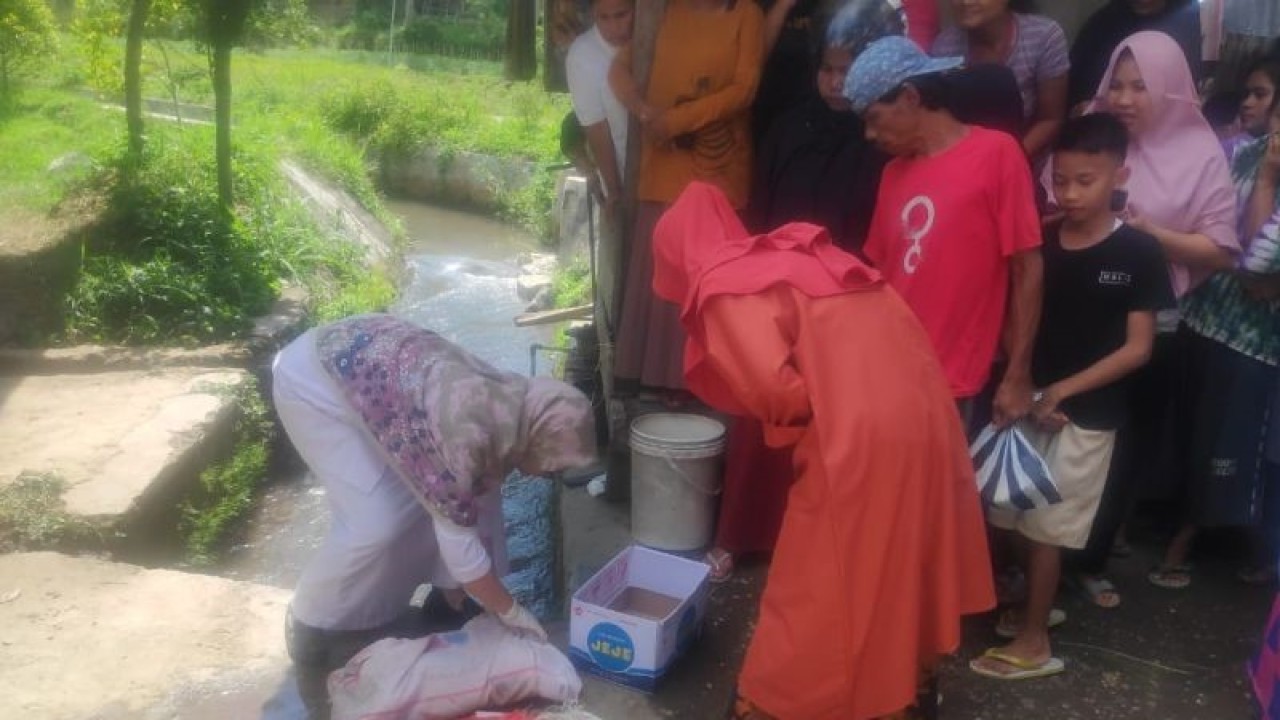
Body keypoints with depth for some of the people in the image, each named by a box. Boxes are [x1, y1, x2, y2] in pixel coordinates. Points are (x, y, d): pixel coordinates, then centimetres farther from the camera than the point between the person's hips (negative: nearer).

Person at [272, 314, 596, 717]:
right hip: (313, 378, -8)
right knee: (376, 524, -11)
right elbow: (458, 540, -25)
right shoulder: (467, 431, -34)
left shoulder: (516, 407, -8)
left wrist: (459, 591, 8)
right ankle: (313, 632, 11)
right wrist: (510, 611, -14)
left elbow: (475, 508, 3)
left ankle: (449, 596, 24)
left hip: (374, 359, 8)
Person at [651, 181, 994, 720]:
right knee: (901, 563, 24)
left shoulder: (723, 286, -5)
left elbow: (772, 387, -18)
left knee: (817, 589, 7)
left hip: (861, 434, -8)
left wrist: (788, 424, 0)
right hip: (921, 410, 8)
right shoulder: (796, 255, 19)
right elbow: (842, 348, 16)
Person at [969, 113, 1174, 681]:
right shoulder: (1037, 242, 0)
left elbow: (1138, 348, -9)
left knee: (1046, 526, 3)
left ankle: (1034, 642, 19)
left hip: (1088, 412, -4)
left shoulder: (1138, 253, -10)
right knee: (1020, 517, 13)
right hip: (1029, 399, 4)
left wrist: (1065, 388, -15)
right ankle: (1034, 606, 37)